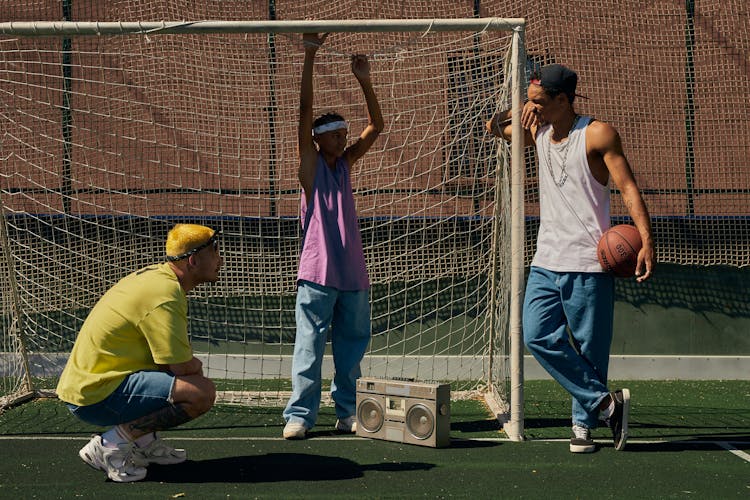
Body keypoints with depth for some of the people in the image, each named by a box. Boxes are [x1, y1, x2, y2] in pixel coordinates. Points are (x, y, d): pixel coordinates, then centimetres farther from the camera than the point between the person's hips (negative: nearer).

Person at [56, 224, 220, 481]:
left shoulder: (156, 275, 10)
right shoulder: (165, 294, -20)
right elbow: (182, 367, -20)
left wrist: (191, 363, -2)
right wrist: (195, 366, 1)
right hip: (95, 397, -10)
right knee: (202, 392, -22)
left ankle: (143, 441, 13)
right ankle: (111, 444, -13)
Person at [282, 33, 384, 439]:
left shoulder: (345, 163, 13)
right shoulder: (310, 163, 0)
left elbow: (376, 126, 12)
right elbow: (305, 110, -8)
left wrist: (364, 82, 1)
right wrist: (310, 55, -13)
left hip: (353, 273, 5)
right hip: (318, 272, -5)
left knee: (352, 346, 9)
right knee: (309, 345, -4)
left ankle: (347, 413, 17)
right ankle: (300, 414, 1)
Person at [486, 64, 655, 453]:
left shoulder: (597, 134, -5)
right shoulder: (537, 131, 13)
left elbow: (628, 187, -10)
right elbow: (493, 127, 29)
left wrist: (647, 240, -22)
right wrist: (517, 112, 6)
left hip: (588, 263, -6)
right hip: (546, 261, 6)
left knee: (589, 349, -1)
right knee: (537, 337, -8)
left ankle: (584, 423, 13)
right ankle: (606, 402, -2)